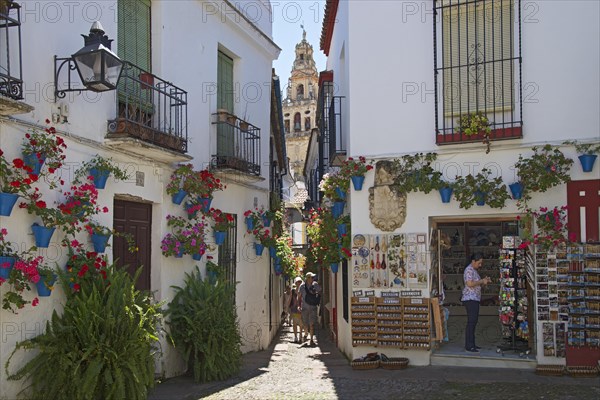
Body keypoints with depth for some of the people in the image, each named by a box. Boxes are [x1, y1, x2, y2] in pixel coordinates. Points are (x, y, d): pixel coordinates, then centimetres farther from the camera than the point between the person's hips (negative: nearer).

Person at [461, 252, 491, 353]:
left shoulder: (474, 270, 20)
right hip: (470, 299, -10)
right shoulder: (469, 270, -12)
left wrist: (484, 281, 7)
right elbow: (470, 283, -23)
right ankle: (469, 346, -11)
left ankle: (471, 344, 17)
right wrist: (482, 281, -14)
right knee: (471, 322, -11)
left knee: (473, 322, 12)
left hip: (475, 299, 10)